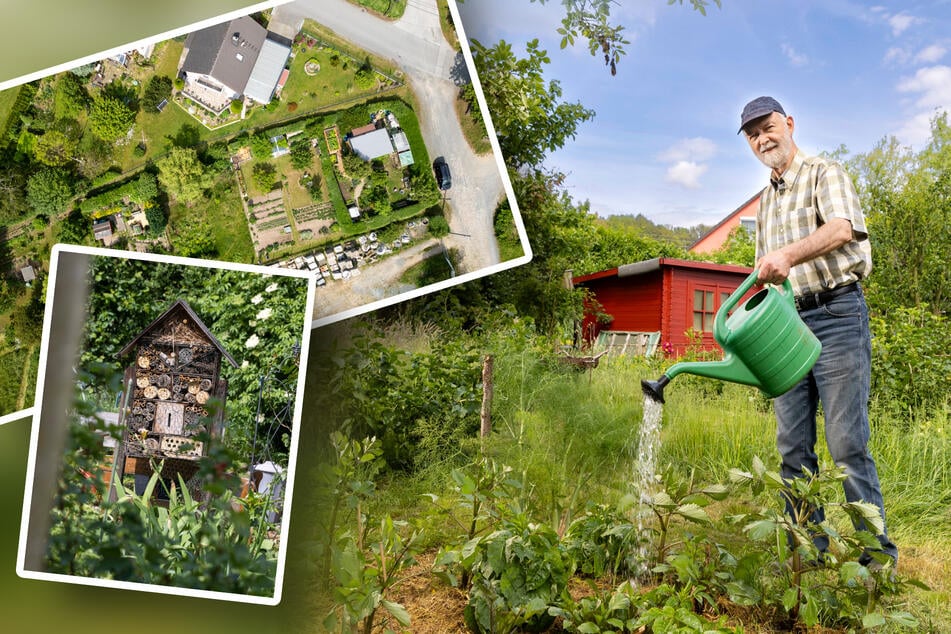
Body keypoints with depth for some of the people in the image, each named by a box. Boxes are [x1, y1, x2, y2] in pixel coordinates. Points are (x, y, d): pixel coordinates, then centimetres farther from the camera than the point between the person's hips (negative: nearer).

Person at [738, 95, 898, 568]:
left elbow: (841, 228, -21)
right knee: (793, 446, 4)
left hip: (836, 313, -6)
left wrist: (789, 253, -39)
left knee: (847, 443, -9)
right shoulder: (764, 201, 21)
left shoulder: (825, 175, 1)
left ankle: (874, 552, 2)